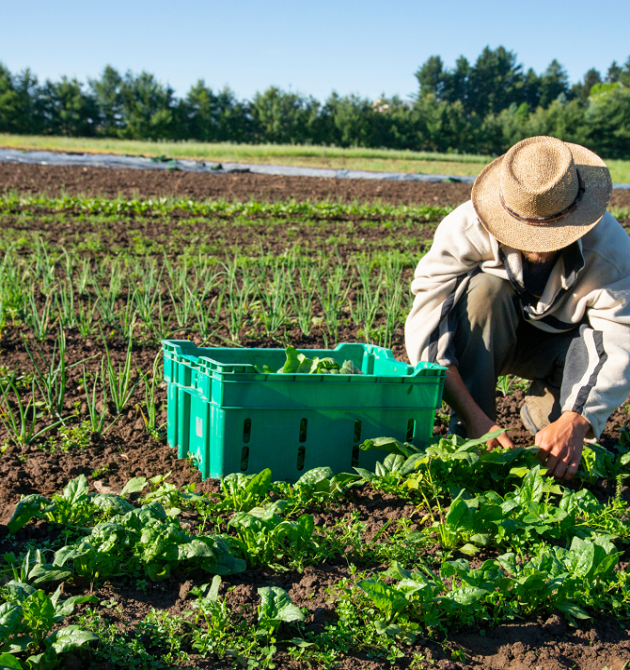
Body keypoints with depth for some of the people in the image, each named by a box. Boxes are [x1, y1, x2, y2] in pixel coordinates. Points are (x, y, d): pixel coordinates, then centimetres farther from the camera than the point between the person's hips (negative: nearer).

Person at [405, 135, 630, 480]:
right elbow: (425, 328, -36)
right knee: (485, 289, -34)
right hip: (481, 338, 0)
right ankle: (466, 433, -25)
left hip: (557, 342, 1)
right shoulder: (465, 229, -32)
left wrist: (575, 422, -50)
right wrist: (473, 417, -46)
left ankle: (546, 411, -3)